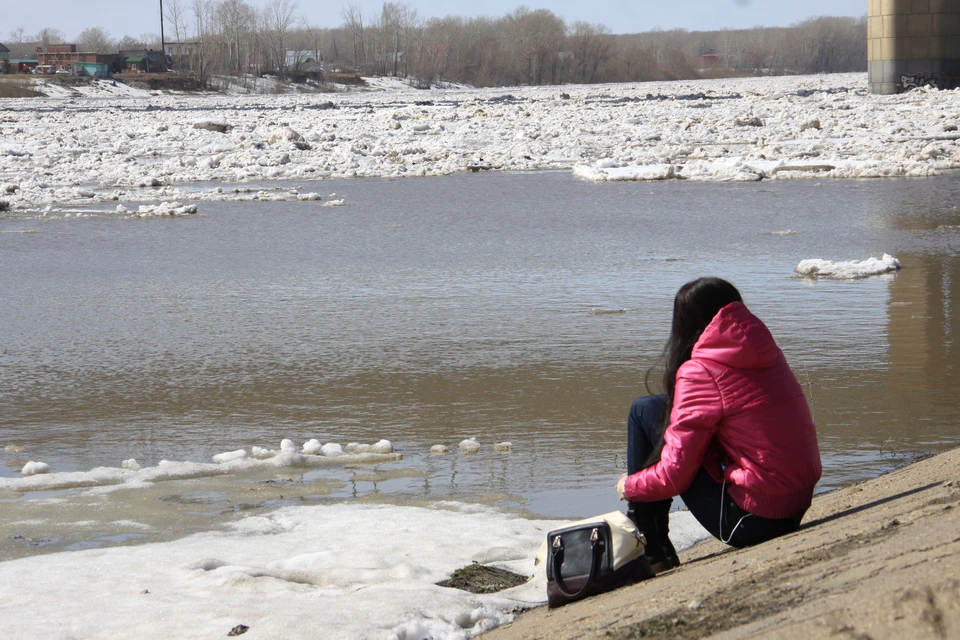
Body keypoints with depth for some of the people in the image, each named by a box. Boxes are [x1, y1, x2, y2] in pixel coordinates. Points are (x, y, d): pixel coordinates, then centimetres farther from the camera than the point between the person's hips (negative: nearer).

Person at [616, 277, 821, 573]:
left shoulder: (700, 371, -11)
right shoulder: (769, 355, 9)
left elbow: (675, 474, -11)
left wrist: (630, 486, 10)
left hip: (752, 521, -8)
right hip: (797, 510, 8)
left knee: (645, 412, 3)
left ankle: (651, 553, 9)